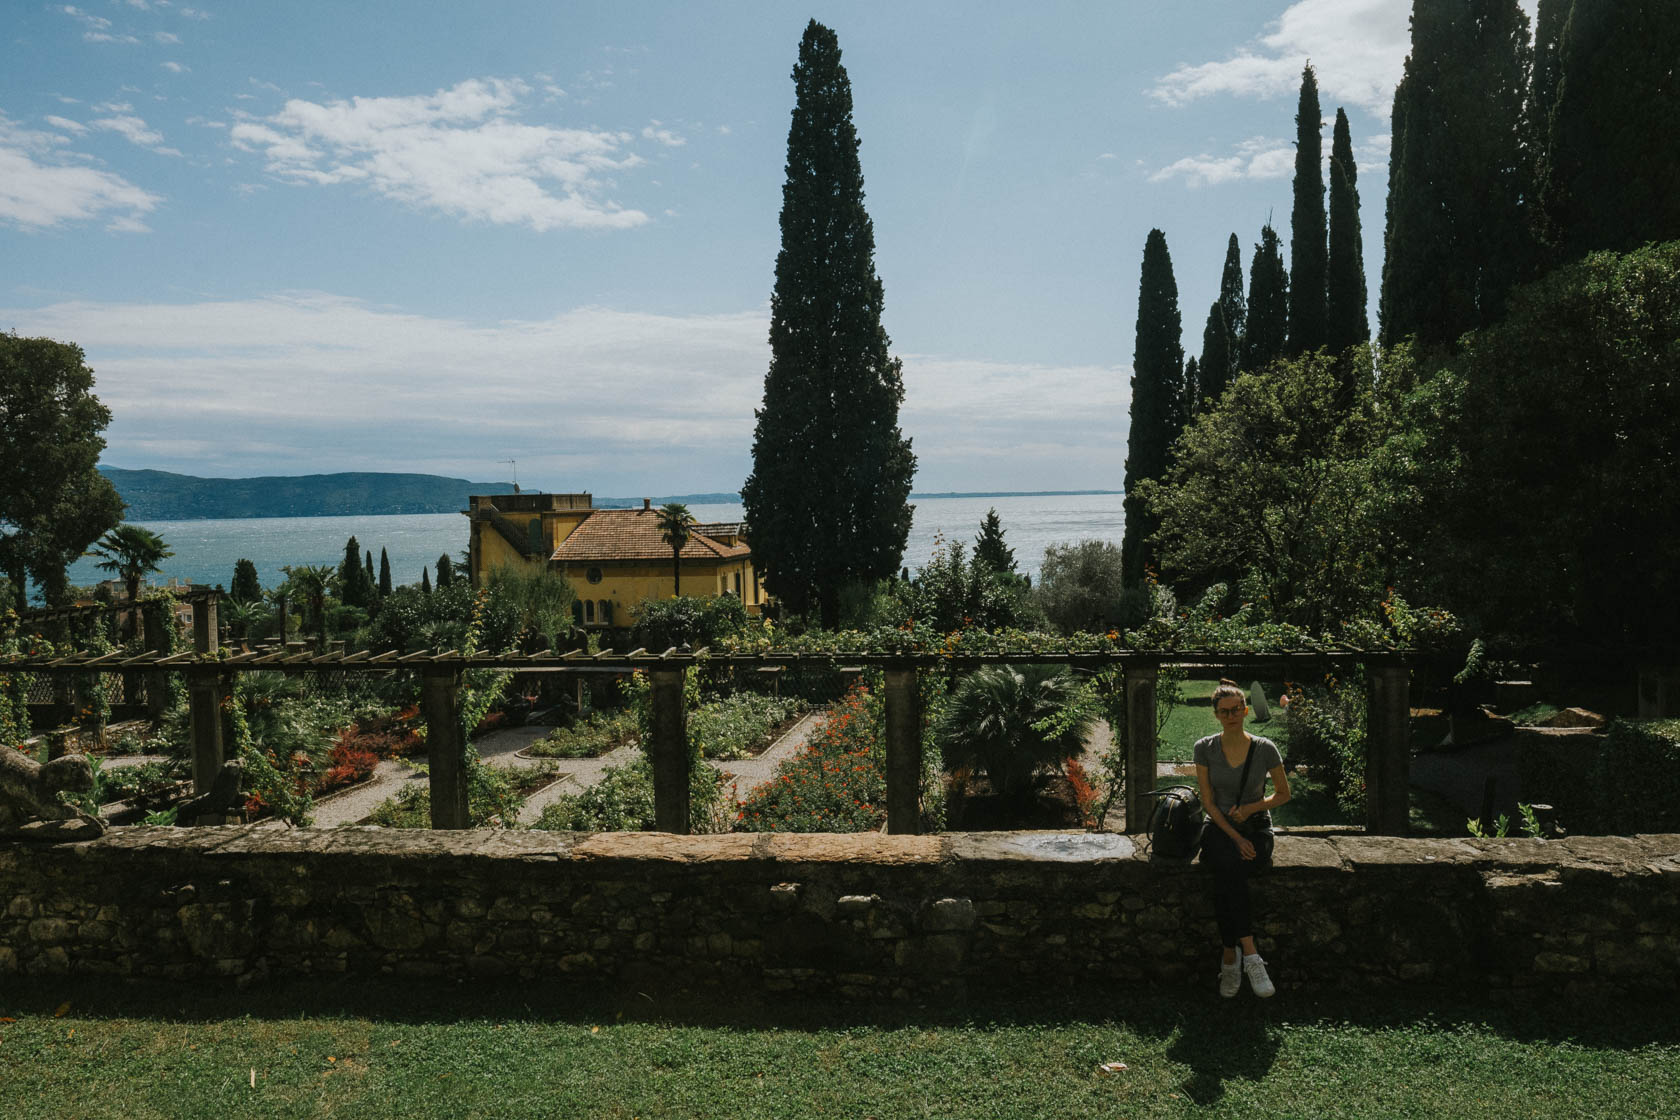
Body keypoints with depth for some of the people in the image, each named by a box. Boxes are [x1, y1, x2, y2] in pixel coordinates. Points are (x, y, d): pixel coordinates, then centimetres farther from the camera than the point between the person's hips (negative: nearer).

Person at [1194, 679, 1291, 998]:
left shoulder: (1265, 749, -3)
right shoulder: (1205, 749, -1)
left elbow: (1283, 793, 8)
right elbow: (1208, 802, -1)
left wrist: (1252, 807, -10)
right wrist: (1235, 837, -13)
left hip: (1257, 827, 0)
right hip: (1220, 828, 1)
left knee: (1226, 874, -33)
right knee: (1229, 867, -35)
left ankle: (1230, 955, -26)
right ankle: (1249, 954, -35)